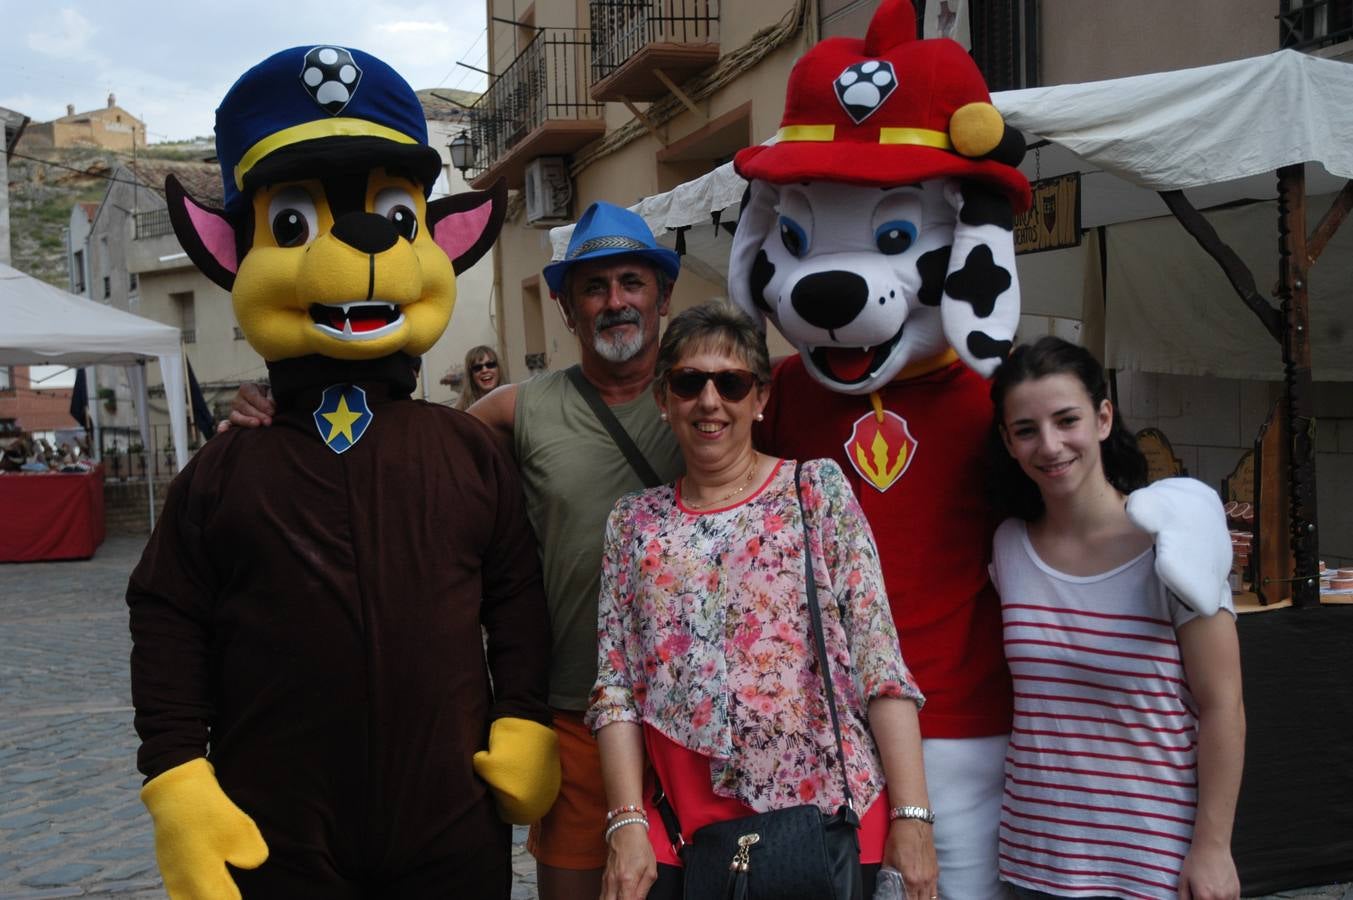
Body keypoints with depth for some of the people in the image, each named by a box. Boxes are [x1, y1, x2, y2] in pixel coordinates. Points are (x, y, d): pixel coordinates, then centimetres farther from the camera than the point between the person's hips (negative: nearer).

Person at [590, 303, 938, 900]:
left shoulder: (818, 491, 1)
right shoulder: (634, 522, 8)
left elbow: (879, 660, -5)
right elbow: (615, 684, 4)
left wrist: (912, 815, -11)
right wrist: (627, 824, -6)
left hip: (828, 812, -1)